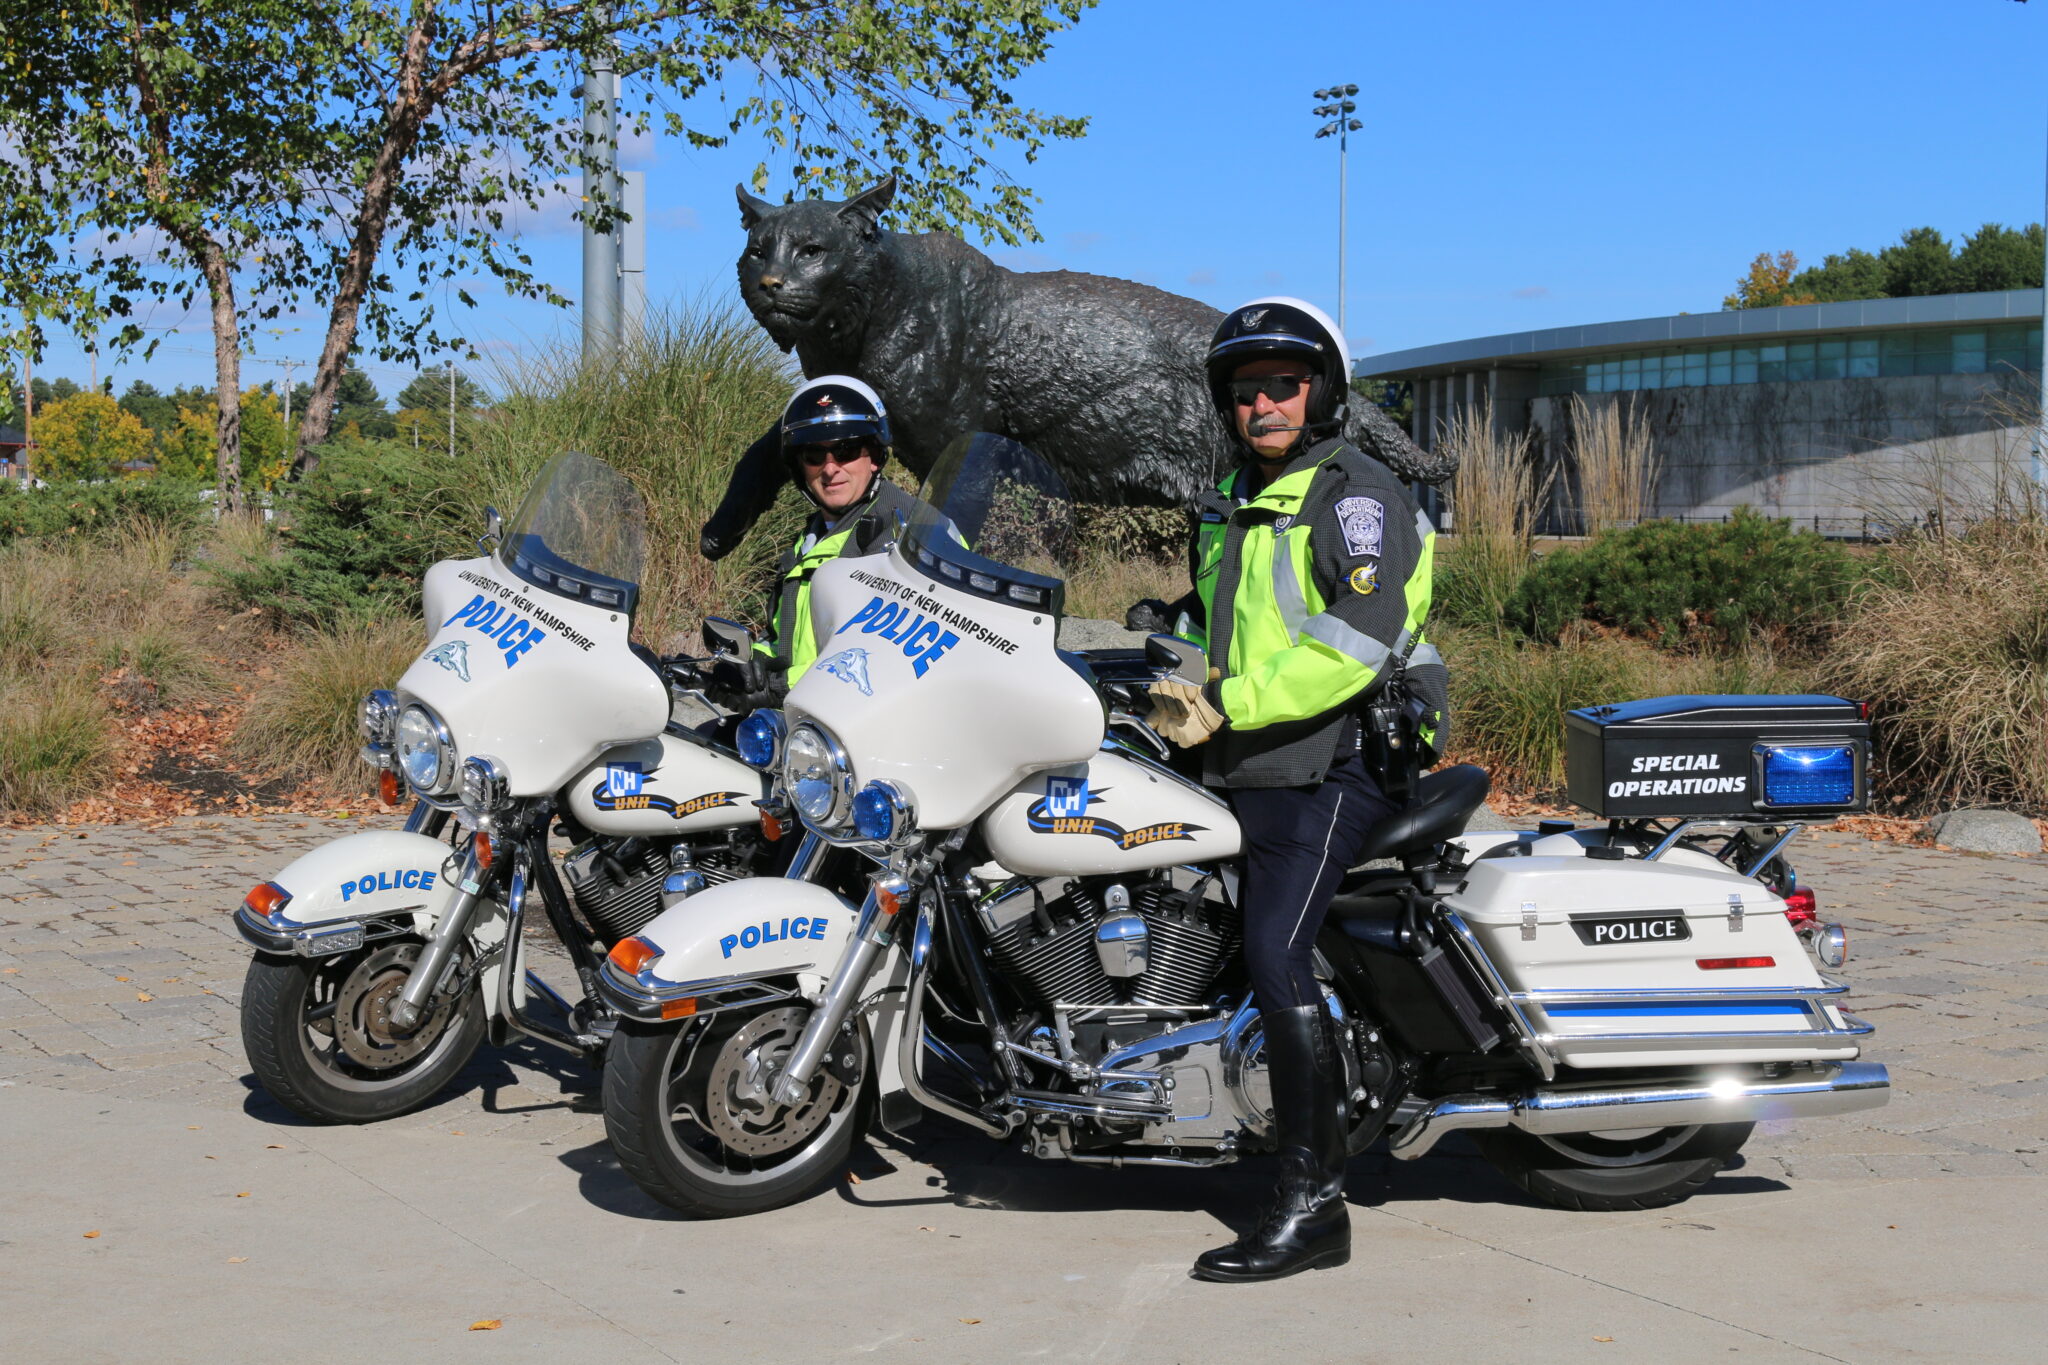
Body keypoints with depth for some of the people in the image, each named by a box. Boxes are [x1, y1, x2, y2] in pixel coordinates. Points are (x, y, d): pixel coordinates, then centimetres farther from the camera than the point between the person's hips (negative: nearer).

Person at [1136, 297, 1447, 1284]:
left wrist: (1230, 706, -21)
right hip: (1247, 767, 10)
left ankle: (1313, 1205, -17)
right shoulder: (1231, 501, 20)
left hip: (1334, 761, -9)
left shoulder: (1357, 496, -7)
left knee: (1276, 953, -21)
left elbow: (1361, 643, -19)